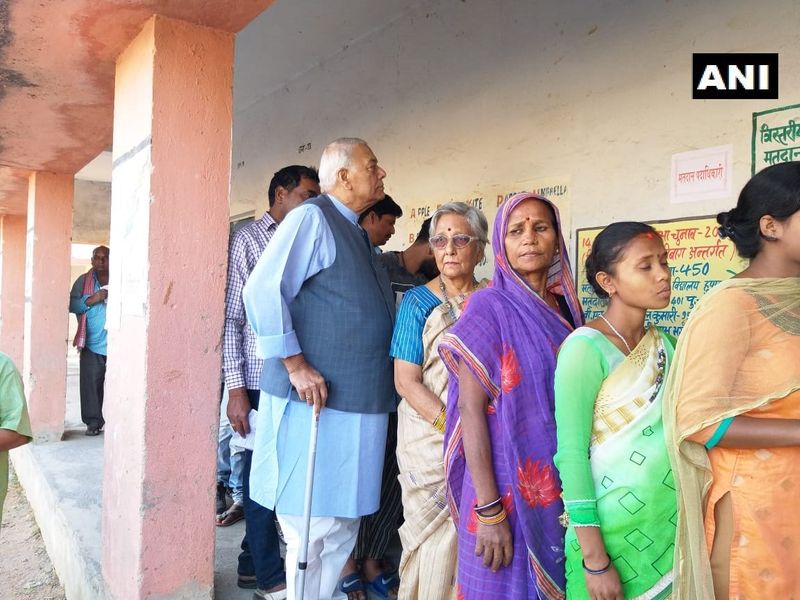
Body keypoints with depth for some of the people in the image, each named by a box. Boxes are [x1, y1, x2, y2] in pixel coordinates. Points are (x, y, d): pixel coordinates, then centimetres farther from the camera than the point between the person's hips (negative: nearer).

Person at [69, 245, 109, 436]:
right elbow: (72, 305, 3)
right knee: (91, 382, -2)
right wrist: (91, 300, -12)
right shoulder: (83, 281, 10)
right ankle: (94, 422, 8)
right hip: (92, 342, 1)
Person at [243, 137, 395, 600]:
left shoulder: (357, 233, 17)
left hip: (359, 406, 9)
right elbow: (263, 291, -19)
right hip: (318, 403, -9)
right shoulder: (312, 218, -10)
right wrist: (296, 366, -20)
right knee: (311, 531, 2)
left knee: (341, 531, 17)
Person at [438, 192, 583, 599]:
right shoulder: (489, 307, -11)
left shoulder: (566, 308, 6)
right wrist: (488, 511, -19)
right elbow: (471, 410, -15)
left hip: (562, 488, 6)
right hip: (507, 487, -5)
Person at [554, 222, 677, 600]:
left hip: (673, 522, 6)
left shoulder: (664, 345, 3)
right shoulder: (586, 347, -16)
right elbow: (571, 453, -17)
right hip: (615, 528, -6)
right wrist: (594, 560, -17)